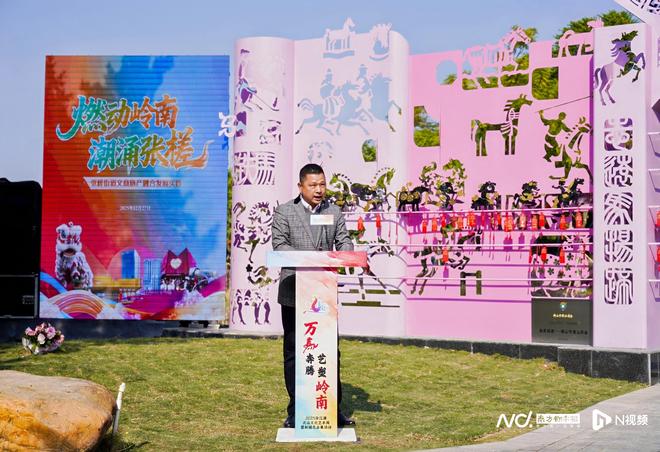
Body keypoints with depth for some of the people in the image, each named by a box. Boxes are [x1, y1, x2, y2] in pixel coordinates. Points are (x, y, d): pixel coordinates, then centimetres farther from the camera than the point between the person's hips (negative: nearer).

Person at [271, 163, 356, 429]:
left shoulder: (334, 212, 11)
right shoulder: (284, 212, 1)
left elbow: (344, 241, 7)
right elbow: (279, 246, -7)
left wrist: (343, 254, -18)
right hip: (294, 293, -3)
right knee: (293, 352, 4)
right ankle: (295, 412, 12)